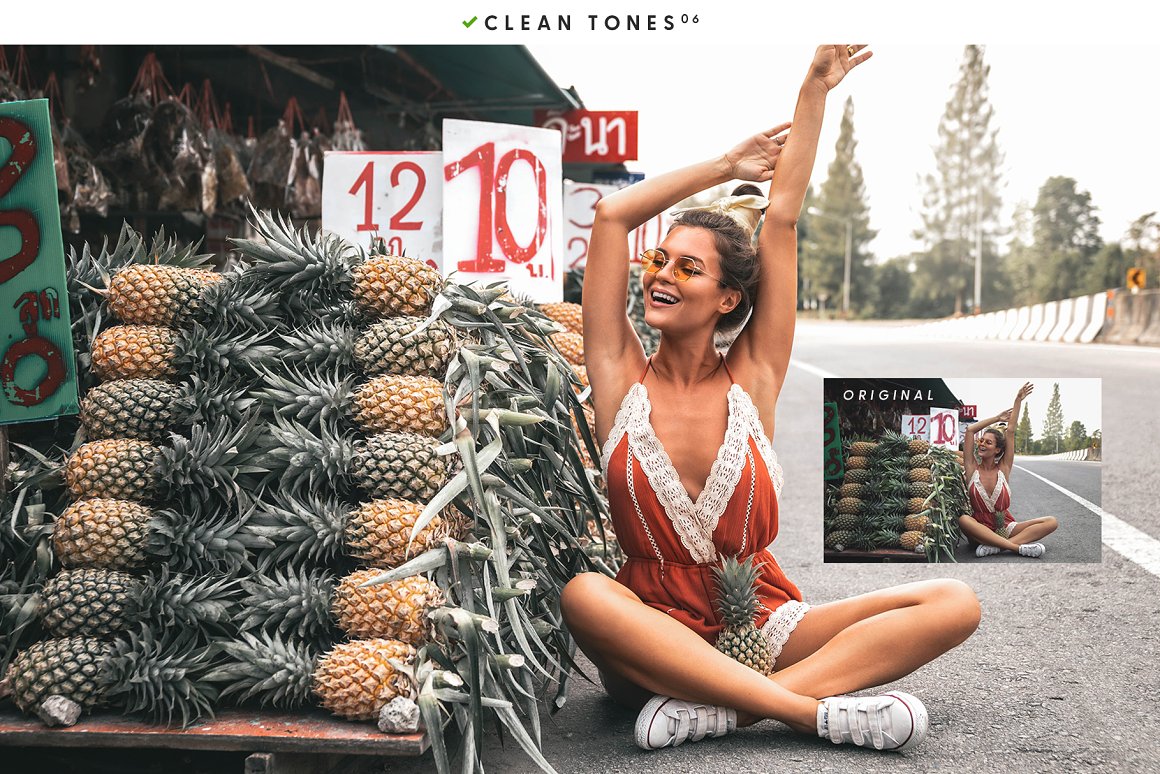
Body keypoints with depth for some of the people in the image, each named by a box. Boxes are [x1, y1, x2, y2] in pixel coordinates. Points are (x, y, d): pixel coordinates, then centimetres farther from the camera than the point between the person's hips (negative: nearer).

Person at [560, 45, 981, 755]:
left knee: (954, 604, -18)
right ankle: (823, 710, -37)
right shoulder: (623, 379, 3)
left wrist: (816, 90, 2)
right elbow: (612, 215, 1)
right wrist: (729, 168, 10)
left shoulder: (752, 380, 4)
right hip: (656, 638, -2)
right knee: (583, 595, -35)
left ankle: (715, 709, -32)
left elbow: (781, 218, 1)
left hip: (766, 629, 2)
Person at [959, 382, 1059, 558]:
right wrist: (997, 418, 8)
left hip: (1006, 529, 2)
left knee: (1051, 522, -18)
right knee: (963, 520, -36)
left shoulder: (1003, 469, 5)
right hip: (981, 530, -2)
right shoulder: (972, 469, 2)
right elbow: (970, 430, -2)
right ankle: (1019, 547, -40)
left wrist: (1018, 401, 0)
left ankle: (995, 546, -35)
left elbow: (1010, 431, 1)